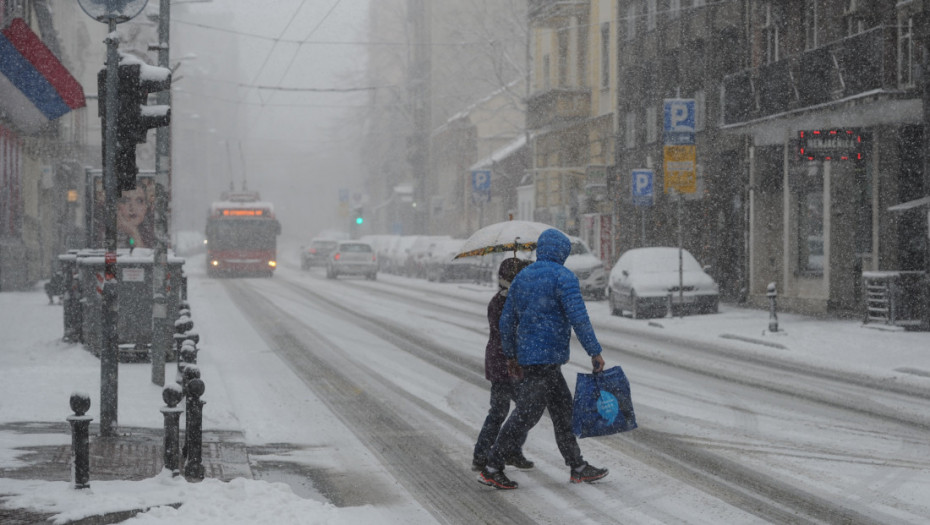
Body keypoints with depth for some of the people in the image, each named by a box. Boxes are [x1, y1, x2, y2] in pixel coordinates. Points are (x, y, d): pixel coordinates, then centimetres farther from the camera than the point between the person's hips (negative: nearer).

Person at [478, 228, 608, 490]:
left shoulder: (522, 277, 13)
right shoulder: (563, 277, -10)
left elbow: (507, 319, 17)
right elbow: (578, 318, -18)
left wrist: (510, 354, 27)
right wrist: (595, 352, -14)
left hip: (527, 354, 9)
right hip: (547, 357, -9)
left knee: (562, 408, 14)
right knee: (527, 414, -6)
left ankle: (577, 467, 18)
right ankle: (492, 468, -6)